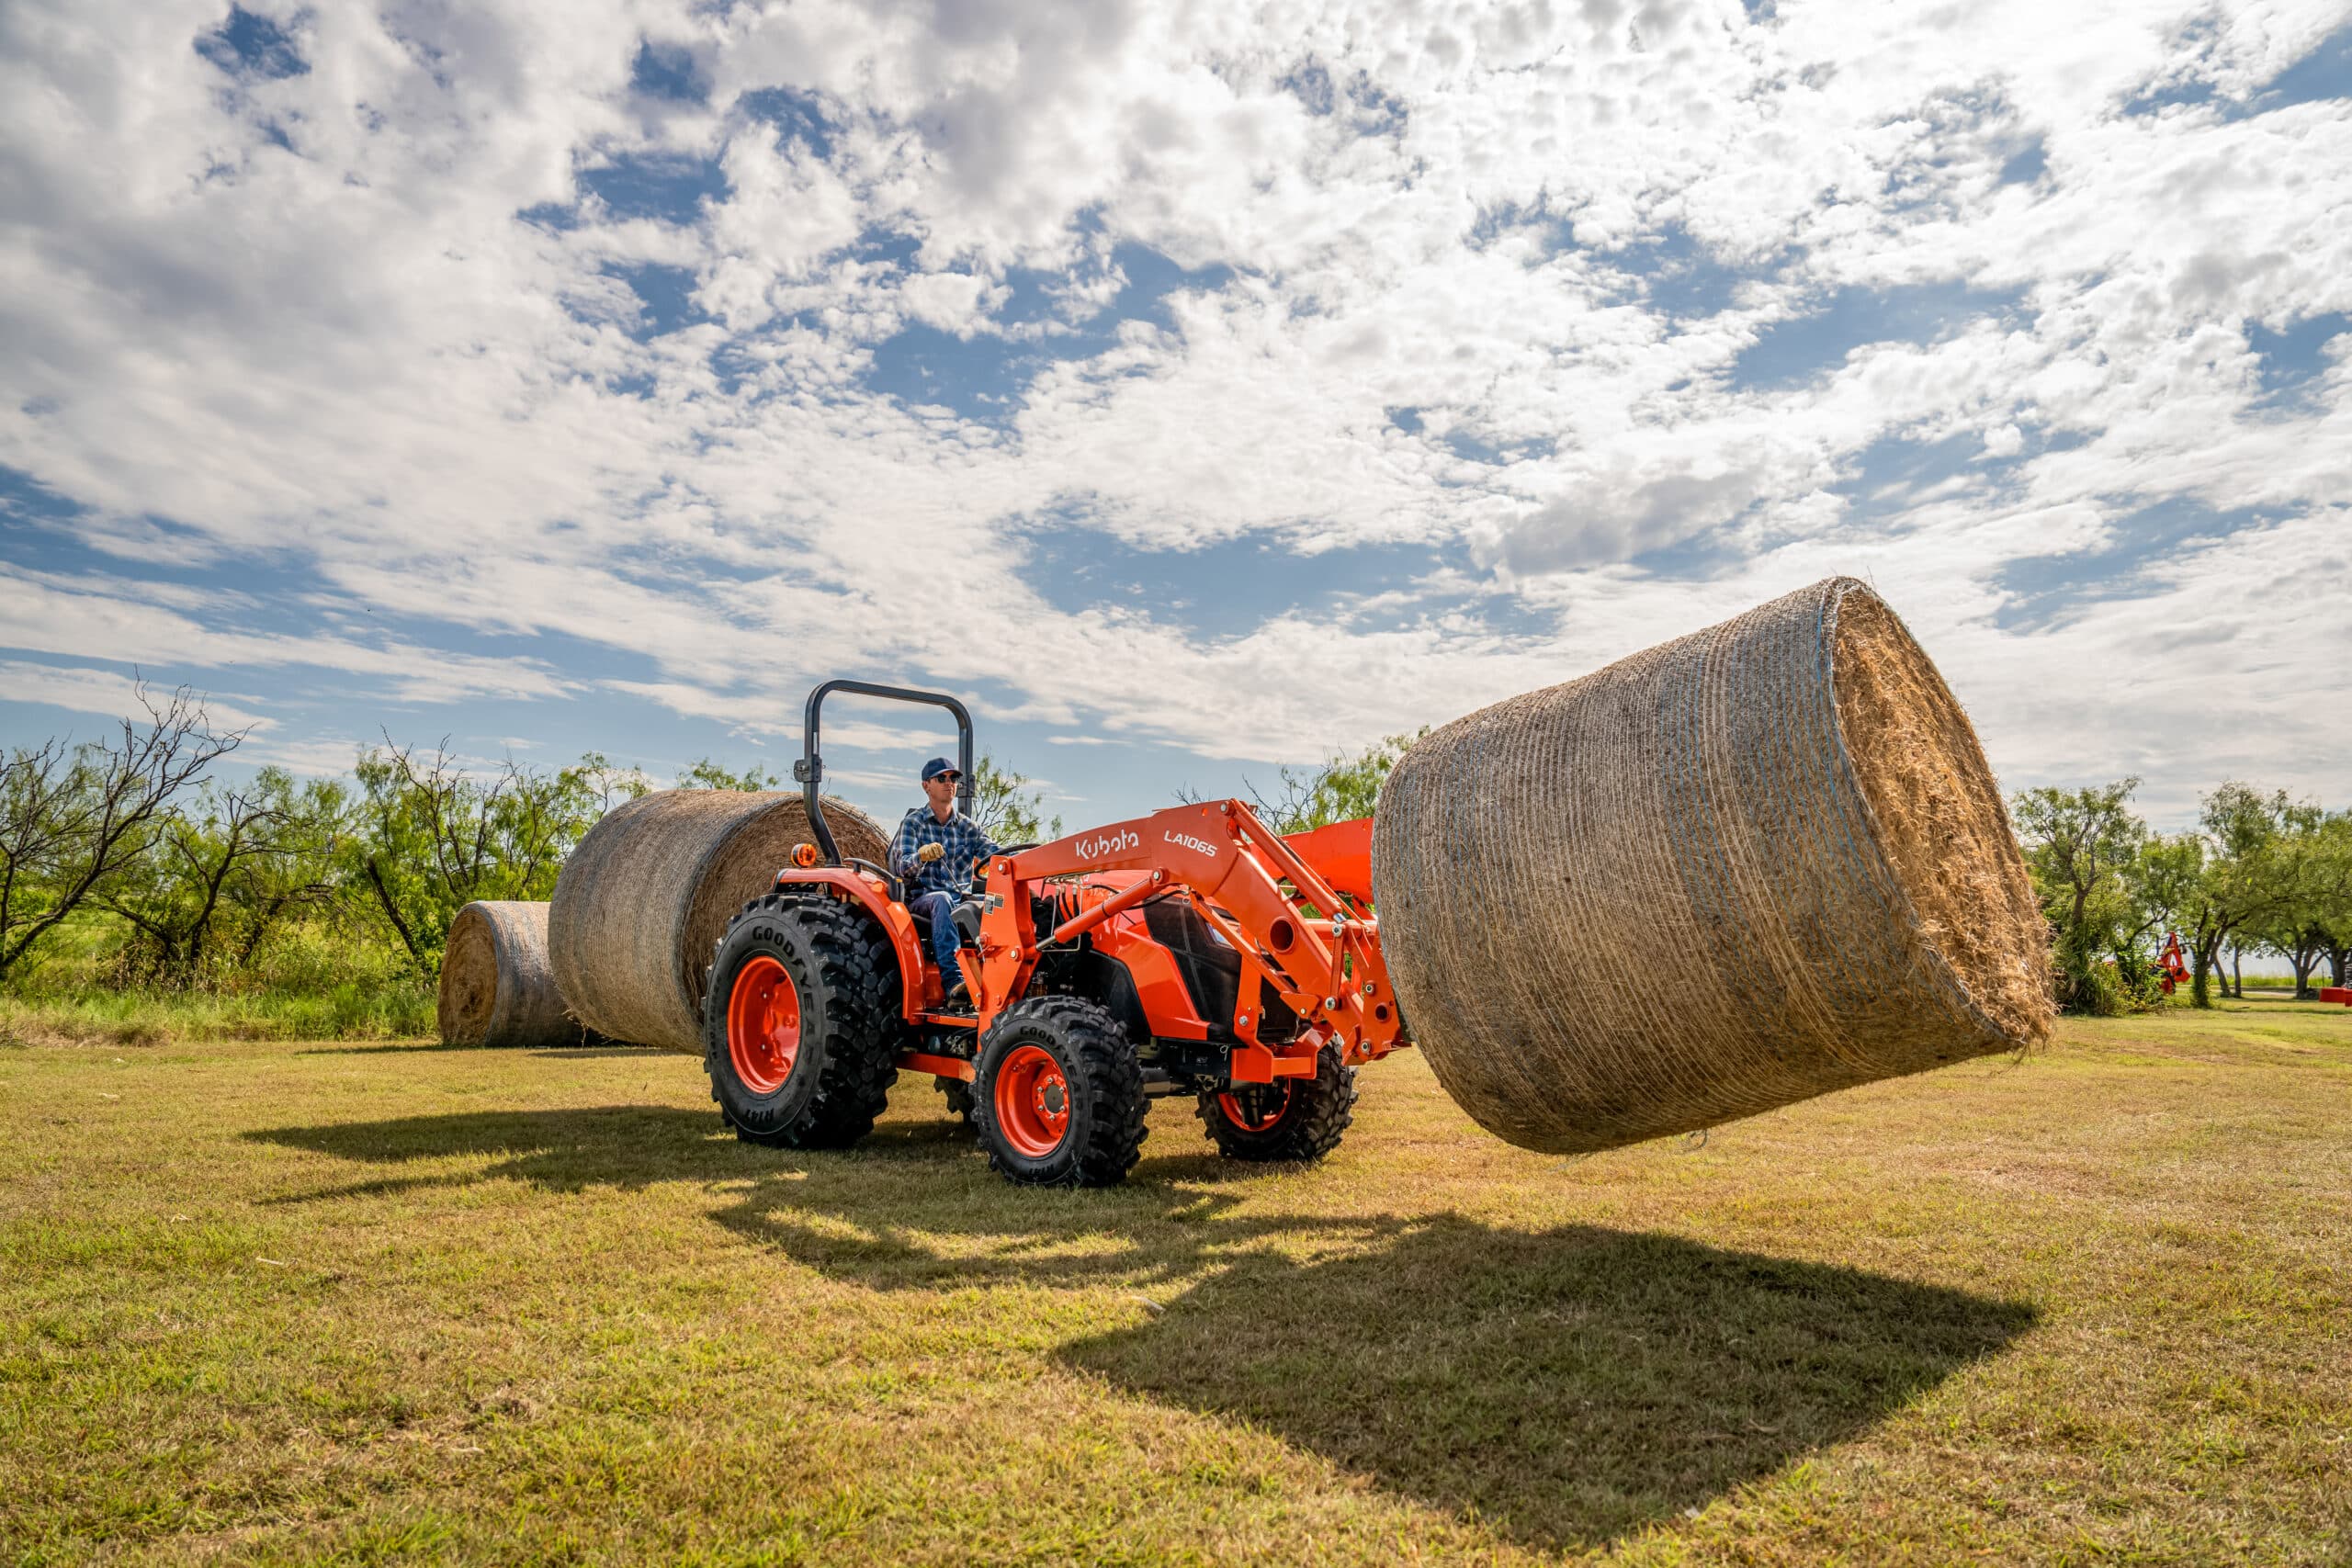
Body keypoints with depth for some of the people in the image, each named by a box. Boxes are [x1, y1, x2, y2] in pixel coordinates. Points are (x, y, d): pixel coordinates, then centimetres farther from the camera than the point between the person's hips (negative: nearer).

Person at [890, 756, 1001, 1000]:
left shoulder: (968, 827, 16)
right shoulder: (912, 823, 6)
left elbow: (995, 854, 1)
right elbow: (904, 867, -10)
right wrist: (921, 856, -34)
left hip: (961, 900, 3)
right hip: (921, 900, -3)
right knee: (941, 899, -38)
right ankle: (953, 979, -49)